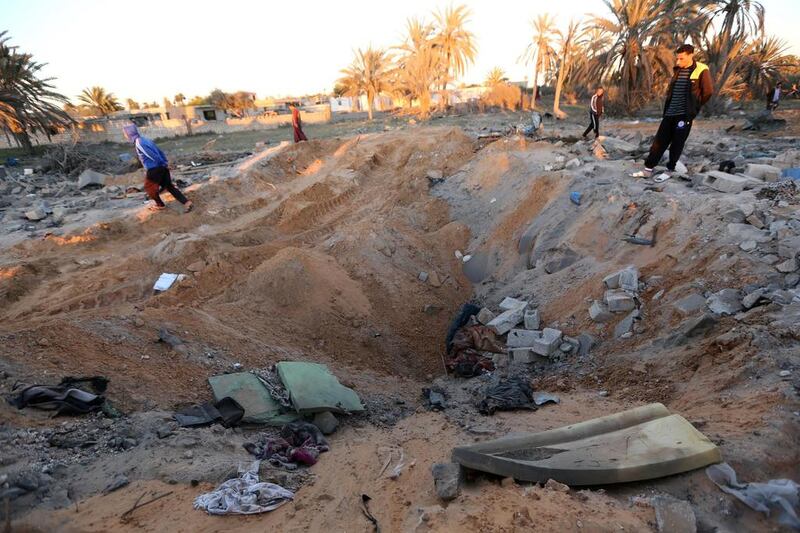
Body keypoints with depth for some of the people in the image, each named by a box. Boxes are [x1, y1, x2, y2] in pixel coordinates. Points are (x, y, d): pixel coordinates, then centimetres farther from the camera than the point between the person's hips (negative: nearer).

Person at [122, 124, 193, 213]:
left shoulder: (138, 143, -15)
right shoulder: (145, 139, 14)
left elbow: (153, 156, -20)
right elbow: (160, 152, 15)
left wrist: (162, 163, -8)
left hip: (153, 170, -8)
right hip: (162, 167, 8)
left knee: (149, 188, 15)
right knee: (169, 186, 9)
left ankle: (160, 205, 29)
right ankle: (186, 202, -2)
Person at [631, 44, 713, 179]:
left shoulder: (701, 70, -8)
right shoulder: (677, 70, 11)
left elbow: (708, 92, -7)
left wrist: (694, 107, 1)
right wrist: (666, 109, 11)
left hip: (685, 114, -6)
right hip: (670, 113, 6)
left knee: (676, 144, 0)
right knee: (659, 141, 4)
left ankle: (669, 170, 11)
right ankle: (648, 169, 8)